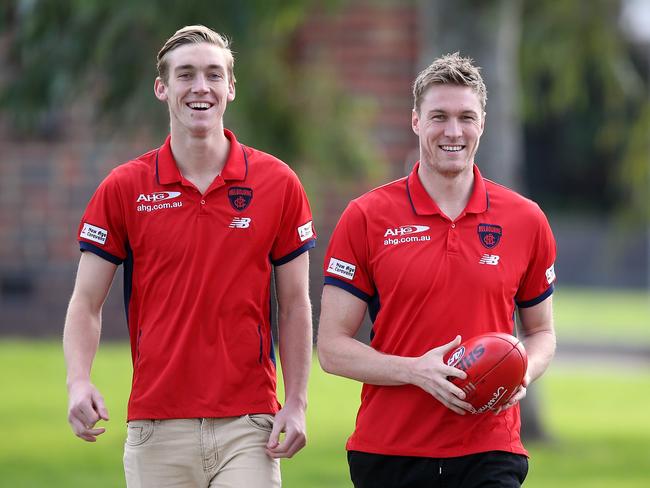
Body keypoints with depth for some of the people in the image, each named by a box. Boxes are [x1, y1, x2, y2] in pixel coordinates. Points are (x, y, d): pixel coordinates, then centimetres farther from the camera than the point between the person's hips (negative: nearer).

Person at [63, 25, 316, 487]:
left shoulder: (278, 184, 3)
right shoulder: (123, 189, 2)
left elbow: (295, 306, 8)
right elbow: (86, 302, 4)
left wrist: (297, 403, 0)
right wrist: (79, 382, -13)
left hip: (248, 428, 0)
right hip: (157, 427, 0)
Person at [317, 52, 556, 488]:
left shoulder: (527, 220, 6)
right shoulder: (366, 219, 0)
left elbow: (541, 330, 17)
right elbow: (333, 346, -1)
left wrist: (523, 374, -5)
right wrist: (415, 370, -17)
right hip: (388, 451, 0)